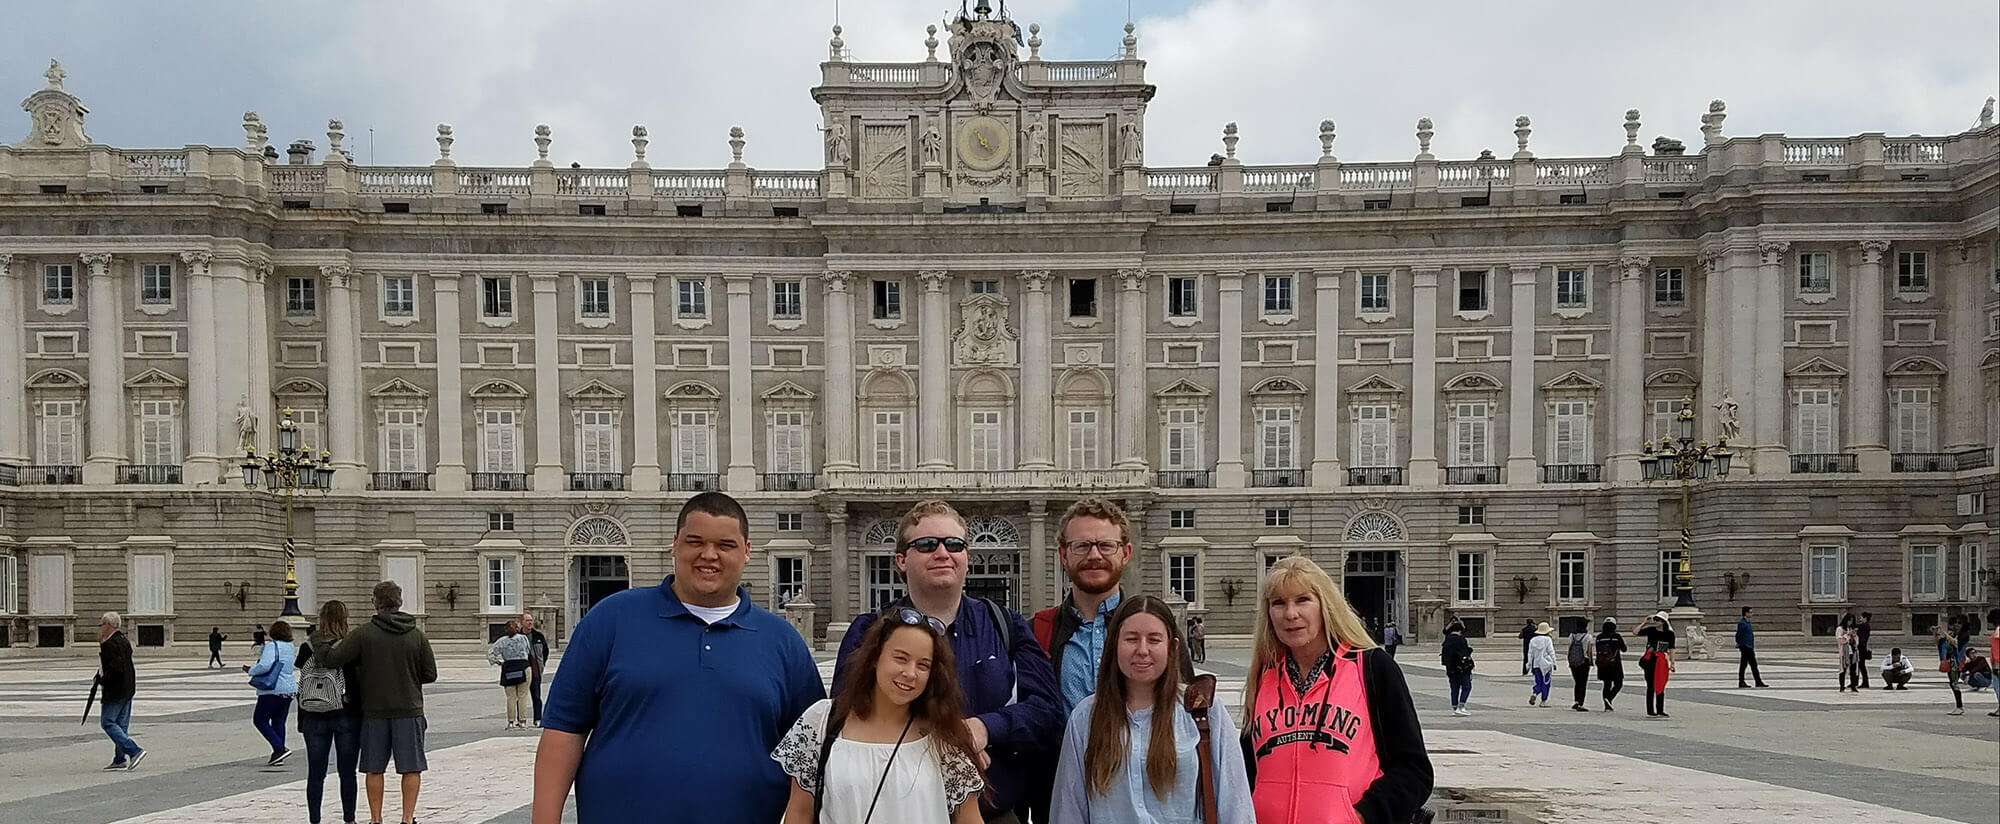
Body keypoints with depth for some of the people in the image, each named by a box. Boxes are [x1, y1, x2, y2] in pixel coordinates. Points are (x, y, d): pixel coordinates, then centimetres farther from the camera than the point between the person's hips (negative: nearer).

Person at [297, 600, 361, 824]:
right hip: (346, 717, -3)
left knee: (315, 774, 8)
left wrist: (301, 721, 10)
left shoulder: (307, 649, -1)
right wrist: (362, 716, 1)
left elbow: (301, 688, 3)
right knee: (347, 773, 7)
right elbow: (359, 683, -8)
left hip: (314, 719, 3)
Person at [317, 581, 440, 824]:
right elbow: (430, 674, 0)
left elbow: (331, 659, -10)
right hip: (409, 710, 0)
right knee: (411, 768, 6)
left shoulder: (363, 633, -5)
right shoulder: (416, 634, -1)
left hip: (374, 711, 0)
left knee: (374, 769, 11)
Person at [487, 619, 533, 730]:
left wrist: (497, 662, 8)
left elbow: (490, 652, 1)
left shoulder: (502, 641, 3)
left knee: (511, 697, 5)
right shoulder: (523, 638, 2)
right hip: (523, 667, -1)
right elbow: (528, 652, 10)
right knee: (522, 696, 2)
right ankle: (522, 721, 2)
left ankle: (511, 722, 5)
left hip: (508, 668, 1)